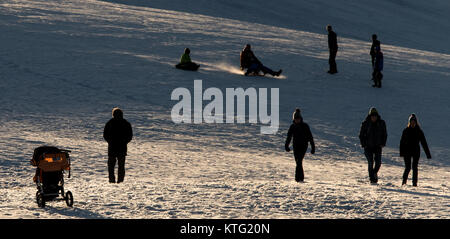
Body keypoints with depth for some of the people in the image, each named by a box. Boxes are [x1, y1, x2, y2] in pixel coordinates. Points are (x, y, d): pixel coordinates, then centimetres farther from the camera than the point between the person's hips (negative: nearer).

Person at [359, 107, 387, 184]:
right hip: (368, 146, -1)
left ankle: (375, 172, 23)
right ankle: (372, 178, 0)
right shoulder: (365, 123, -5)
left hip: (378, 146, 1)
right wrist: (363, 145, -6)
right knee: (370, 163, -7)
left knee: (378, 162, -7)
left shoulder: (381, 123, 0)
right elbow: (361, 135, 3)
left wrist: (383, 144, -1)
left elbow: (384, 134, 11)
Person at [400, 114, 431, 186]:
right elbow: (402, 142, 2)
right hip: (407, 152, 0)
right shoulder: (406, 131, 2)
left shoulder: (419, 131, 2)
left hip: (416, 152, 0)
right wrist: (401, 152, -8)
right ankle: (404, 180, 13)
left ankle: (414, 183, 4)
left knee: (415, 167, -2)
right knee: (408, 167, -6)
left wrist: (428, 154, -1)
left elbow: (424, 143, 2)